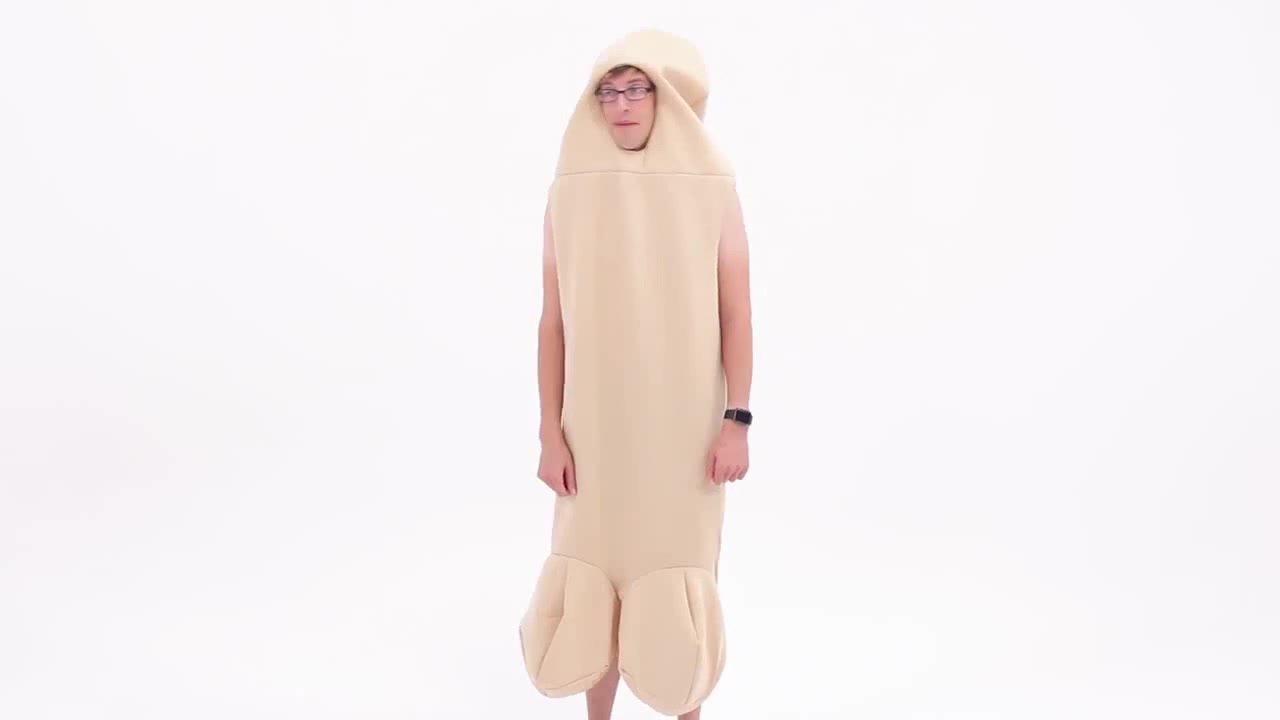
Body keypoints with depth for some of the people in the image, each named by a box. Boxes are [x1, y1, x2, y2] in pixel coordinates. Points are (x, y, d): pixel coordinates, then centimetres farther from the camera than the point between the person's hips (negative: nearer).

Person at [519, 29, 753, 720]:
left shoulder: (713, 191, -4)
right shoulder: (570, 194, -1)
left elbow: (736, 314, -3)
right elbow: (553, 321, 0)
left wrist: (736, 420, -9)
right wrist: (551, 432, -3)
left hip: (684, 425, -1)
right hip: (597, 423, 1)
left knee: (681, 571, 7)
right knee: (598, 568, 9)